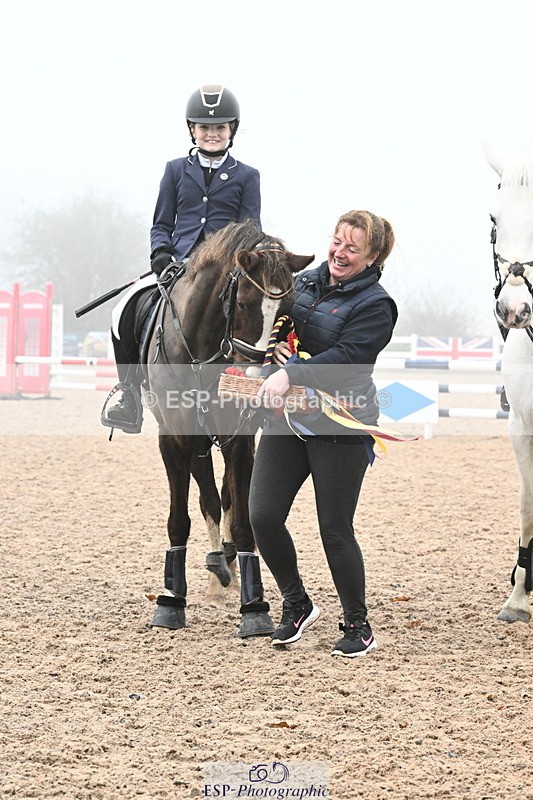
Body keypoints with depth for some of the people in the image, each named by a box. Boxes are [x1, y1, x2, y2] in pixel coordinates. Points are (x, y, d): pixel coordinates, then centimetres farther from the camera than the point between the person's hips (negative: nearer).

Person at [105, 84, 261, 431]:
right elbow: (162, 224, 16)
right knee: (127, 312, -20)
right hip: (179, 262, 2)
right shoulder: (176, 170, 16)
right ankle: (129, 397, -9)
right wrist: (161, 253, -6)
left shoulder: (247, 176, 12)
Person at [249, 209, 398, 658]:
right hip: (286, 418, 6)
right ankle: (296, 605, 20)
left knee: (335, 530, -2)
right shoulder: (304, 282, 12)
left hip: (339, 425, -6)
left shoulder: (375, 305, -7)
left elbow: (345, 359, -20)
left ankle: (358, 627, 15)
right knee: (263, 517, -2)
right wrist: (275, 345, -1)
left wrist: (291, 375, -31)